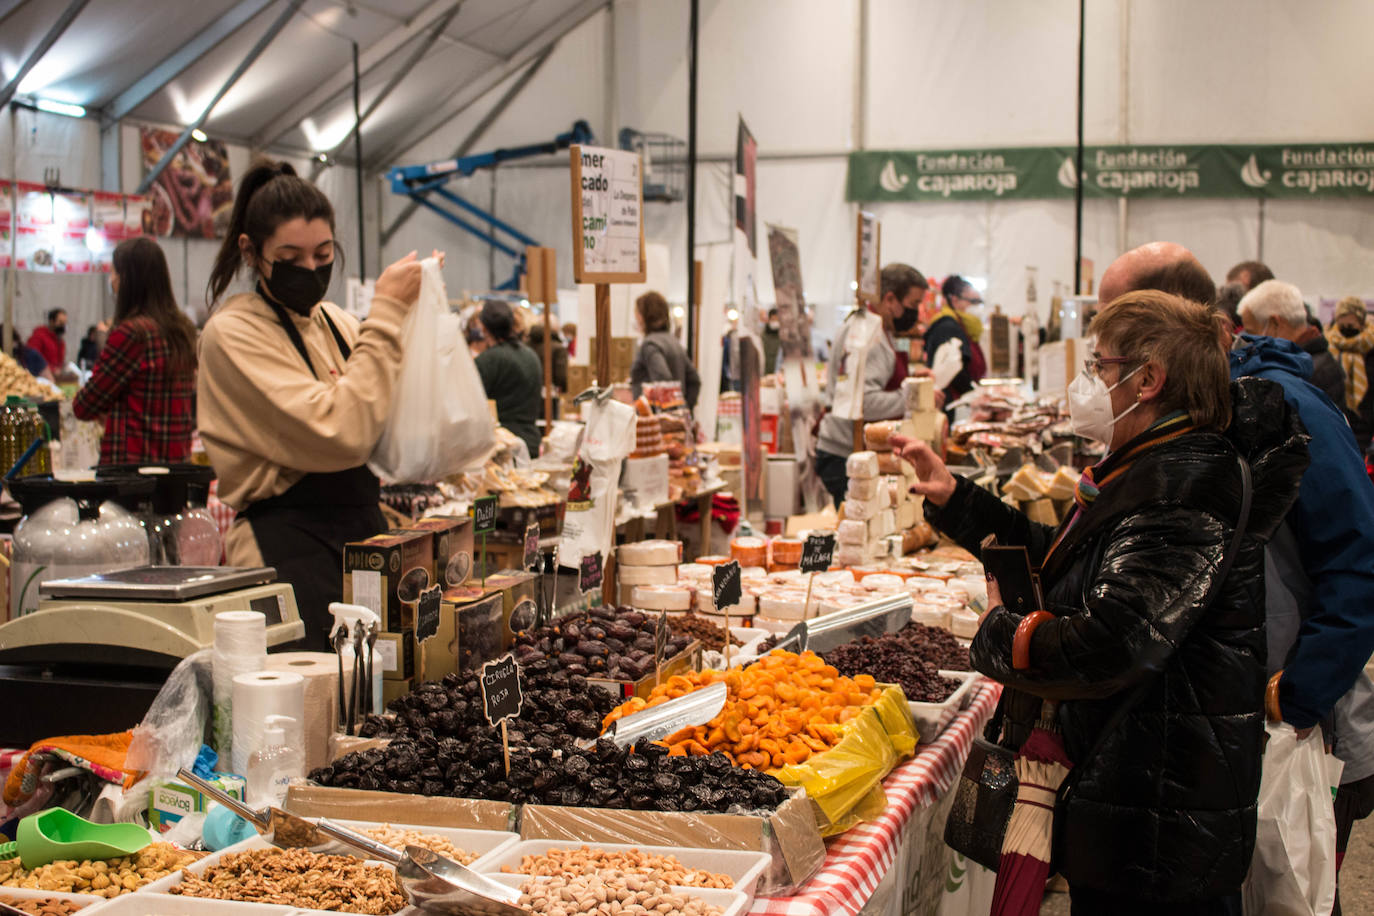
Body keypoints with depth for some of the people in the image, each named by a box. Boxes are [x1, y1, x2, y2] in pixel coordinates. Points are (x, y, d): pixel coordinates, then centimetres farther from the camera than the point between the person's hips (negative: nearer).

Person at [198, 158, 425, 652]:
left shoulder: (334, 320, 13)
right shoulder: (234, 333, -7)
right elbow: (342, 433, -20)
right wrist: (386, 313, -13)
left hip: (363, 527, 7)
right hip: (289, 549, -6)